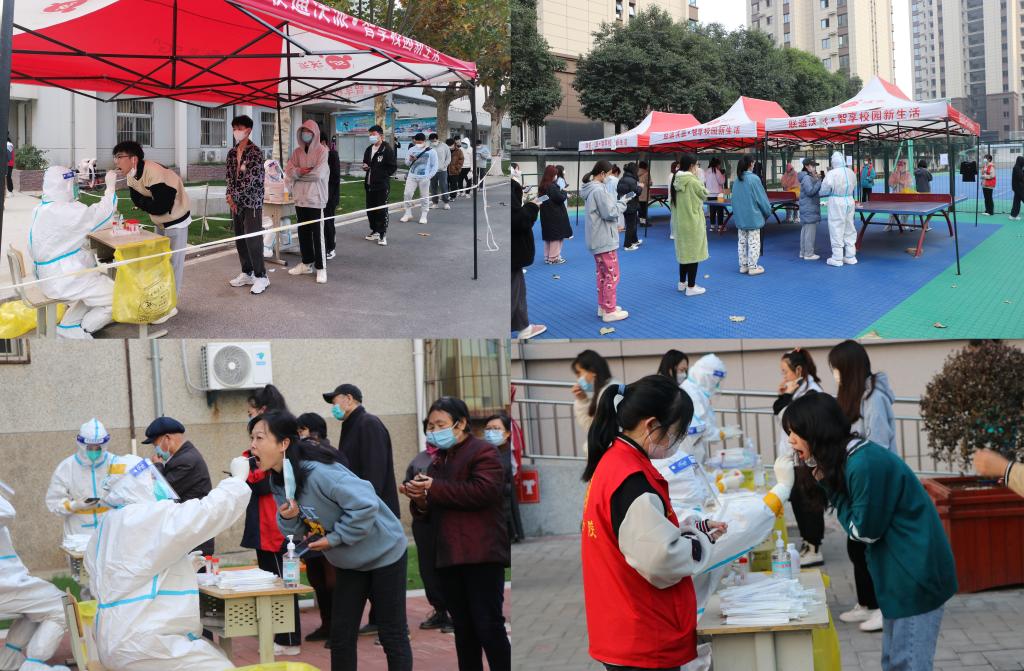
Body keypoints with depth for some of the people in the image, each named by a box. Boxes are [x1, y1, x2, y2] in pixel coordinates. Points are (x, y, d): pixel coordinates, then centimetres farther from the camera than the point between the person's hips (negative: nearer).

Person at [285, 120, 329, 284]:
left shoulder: (322, 151, -7)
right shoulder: (298, 152, 11)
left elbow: (318, 174, -16)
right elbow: (288, 169, 3)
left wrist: (299, 173, -5)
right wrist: (301, 171, -15)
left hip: (316, 198, -6)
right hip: (300, 197, 6)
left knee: (317, 234, -5)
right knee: (303, 232, 13)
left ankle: (321, 267, -2)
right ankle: (307, 263, 23)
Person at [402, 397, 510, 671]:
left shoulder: (483, 452, -3)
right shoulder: (438, 462, 21)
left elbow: (485, 491, -21)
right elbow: (428, 512, 23)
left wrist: (434, 489, -16)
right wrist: (420, 501, -2)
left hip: (481, 555, -8)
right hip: (449, 558, 8)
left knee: (489, 627, -9)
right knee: (463, 630, 10)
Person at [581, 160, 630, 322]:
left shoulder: (590, 189, 9)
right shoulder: (599, 190, -21)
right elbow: (610, 213, -20)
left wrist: (618, 202, 7)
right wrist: (622, 203, -7)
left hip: (597, 239, 10)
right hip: (605, 240, -10)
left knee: (602, 273, 18)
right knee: (612, 275, -3)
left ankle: (603, 306, 25)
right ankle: (609, 311, 0)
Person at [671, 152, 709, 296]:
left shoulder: (676, 180, 2)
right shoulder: (693, 182, -19)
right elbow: (705, 195, -4)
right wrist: (699, 178, -1)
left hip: (680, 222, 8)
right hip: (693, 222, -7)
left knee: (684, 251, 19)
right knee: (693, 253, 0)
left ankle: (682, 282, 28)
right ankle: (691, 287, 3)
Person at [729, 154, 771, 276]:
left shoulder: (737, 180, 2)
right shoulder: (754, 179, -16)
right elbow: (761, 198, -11)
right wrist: (768, 212, 3)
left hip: (740, 216, 6)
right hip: (753, 216, -6)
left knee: (742, 242, 13)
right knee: (754, 242, 1)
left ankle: (743, 265, 17)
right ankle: (752, 267, 3)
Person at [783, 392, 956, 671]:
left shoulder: (865, 463, -21)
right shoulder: (847, 458, 8)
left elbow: (864, 530, -14)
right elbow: (862, 527, 9)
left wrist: (828, 485, -10)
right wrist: (828, 482, -2)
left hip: (915, 574, -10)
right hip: (902, 573, 10)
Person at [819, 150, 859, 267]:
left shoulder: (832, 173, -16)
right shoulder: (851, 173, 3)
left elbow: (825, 190, -13)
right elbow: (854, 189, 11)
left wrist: (820, 192, 7)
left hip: (836, 202, -6)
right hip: (849, 201, 6)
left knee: (836, 230, 1)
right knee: (849, 229, 14)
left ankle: (837, 258, 4)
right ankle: (850, 257, 19)